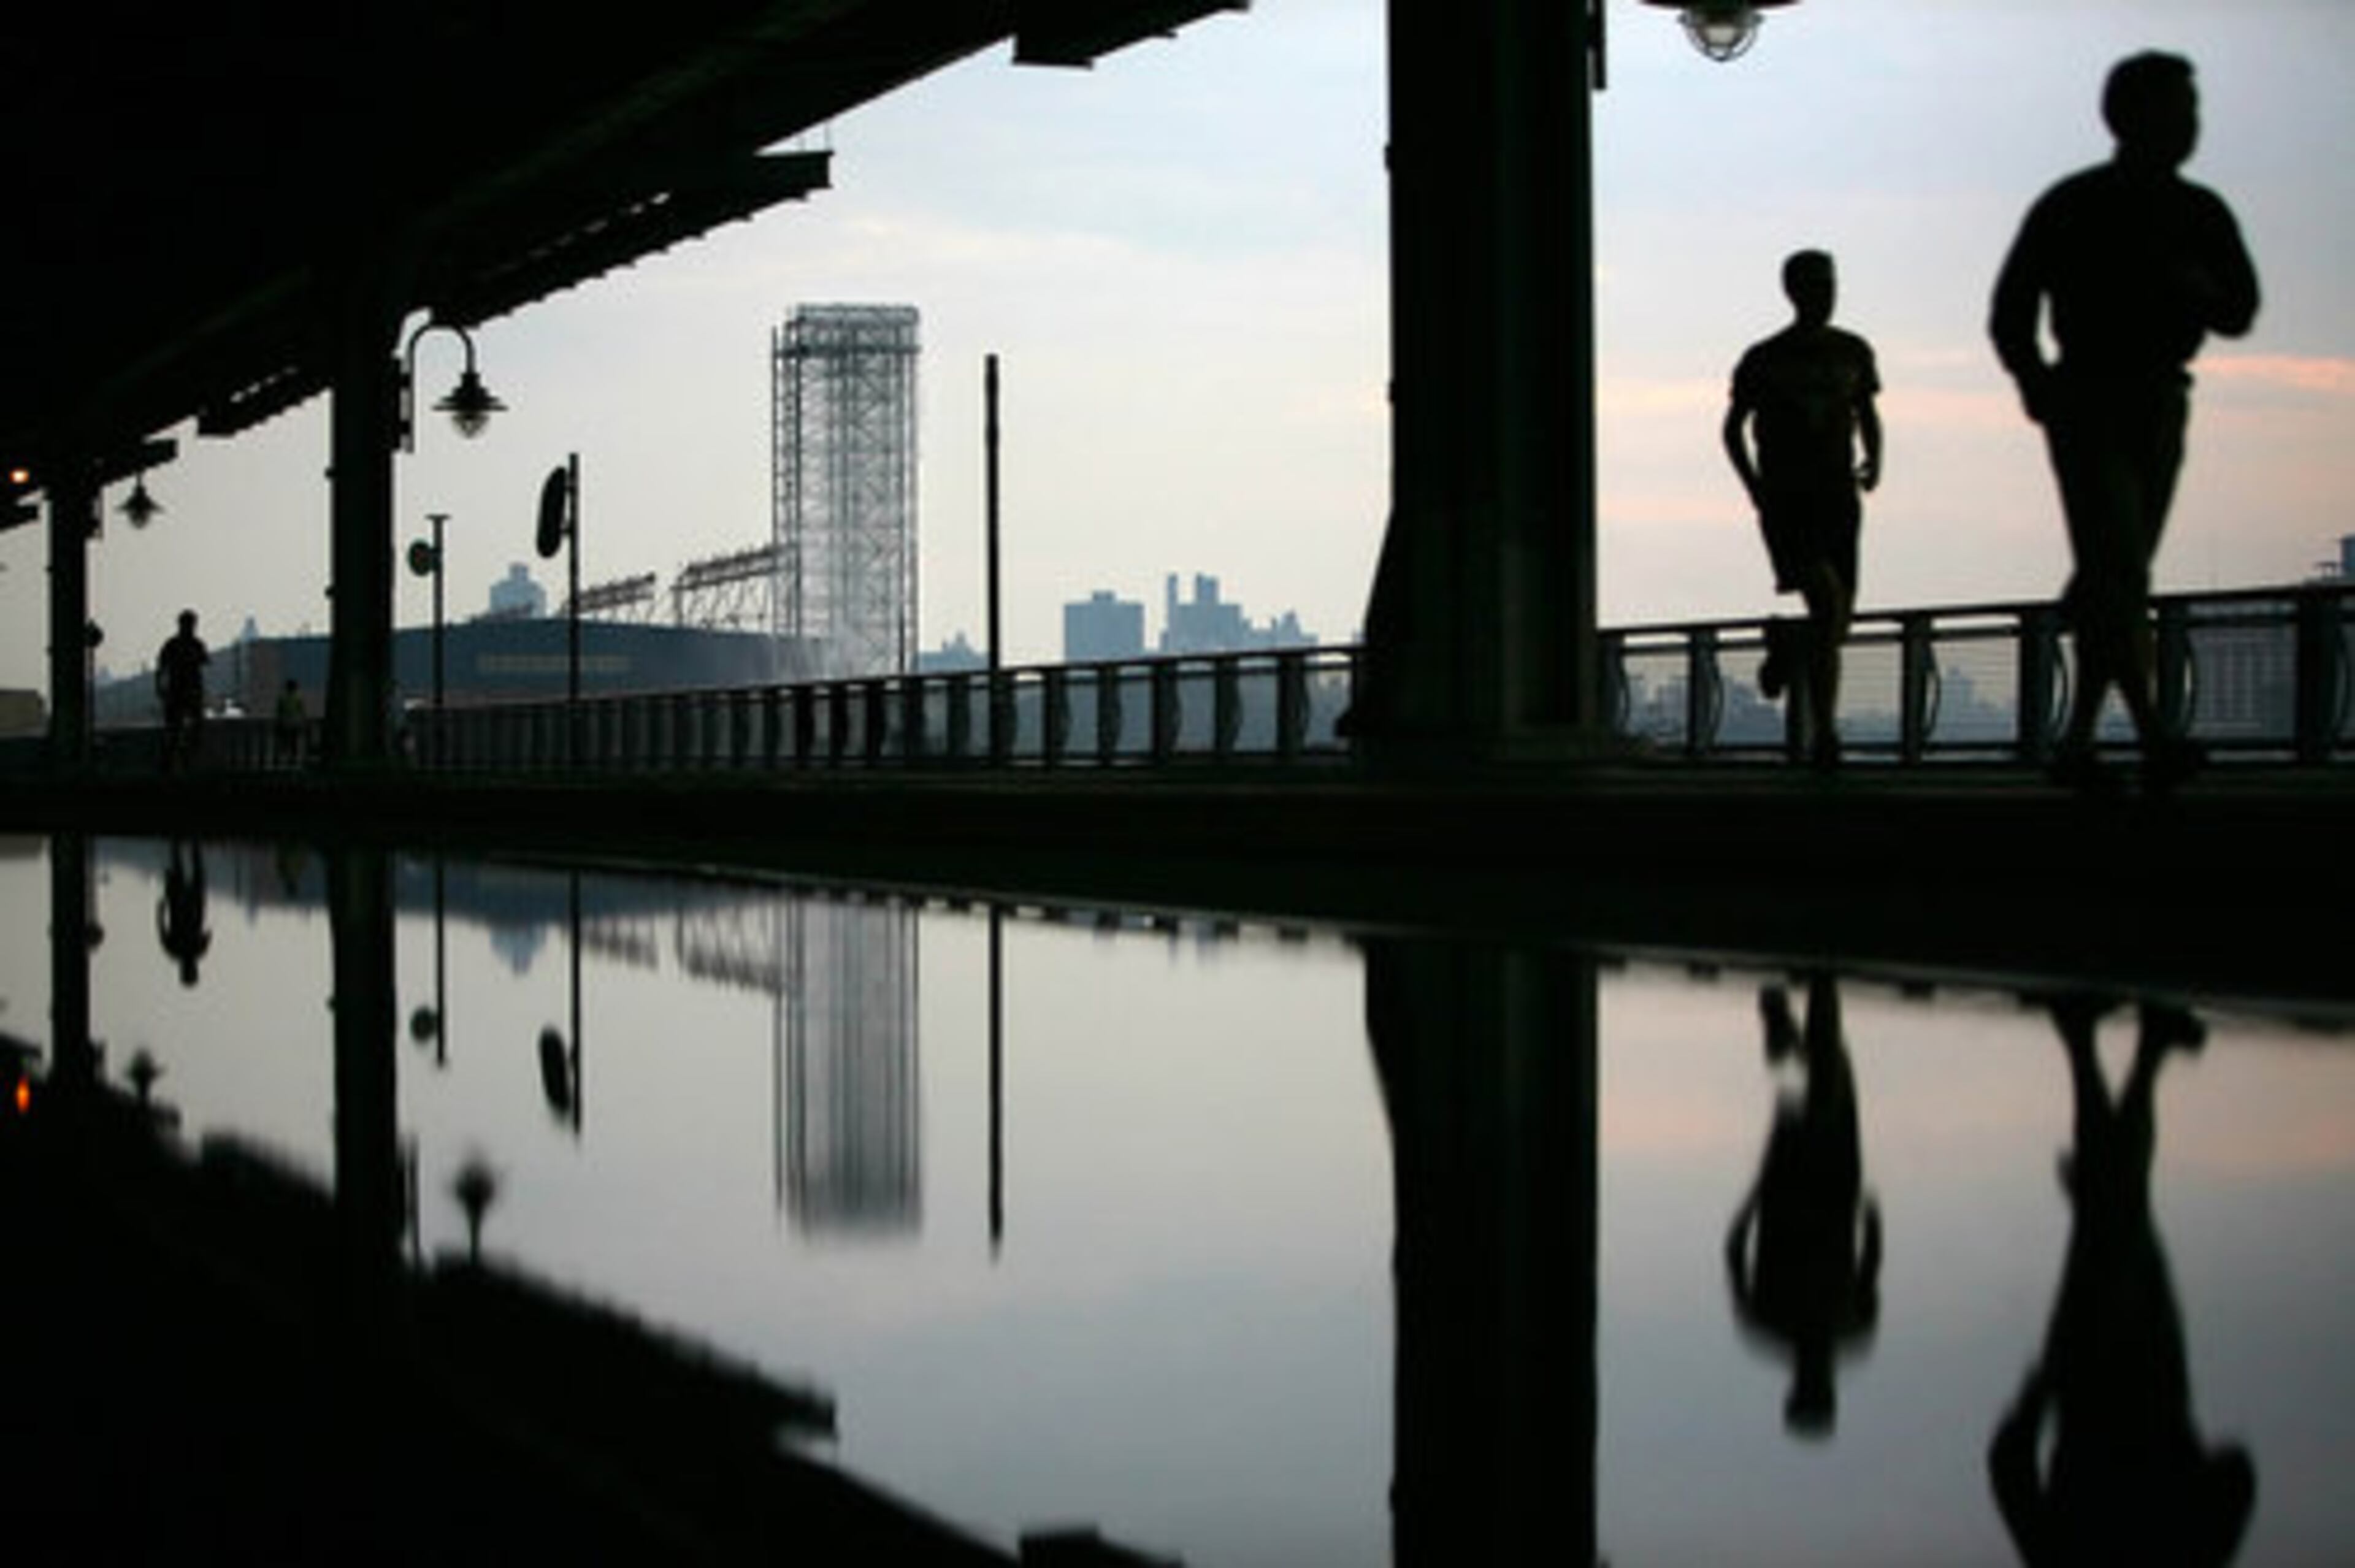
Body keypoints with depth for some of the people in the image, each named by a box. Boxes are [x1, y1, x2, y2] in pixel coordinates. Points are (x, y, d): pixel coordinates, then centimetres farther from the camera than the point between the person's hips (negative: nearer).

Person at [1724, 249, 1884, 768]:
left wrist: (1873, 460, 4)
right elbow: (1734, 427, 12)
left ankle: (1820, 737, 15)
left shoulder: (1853, 353, 12)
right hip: (1785, 497, -4)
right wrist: (1754, 488, 0)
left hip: (1838, 496, 4)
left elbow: (1868, 414, 24)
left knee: (1836, 622, 2)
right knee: (1827, 598, -24)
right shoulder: (1764, 359, 2)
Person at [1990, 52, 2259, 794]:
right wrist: (2041, 394, -10)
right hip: (2087, 403, -5)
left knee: (2114, 577, 6)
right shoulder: (2071, 207, -2)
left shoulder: (2200, 214, 10)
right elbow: (2010, 315, 1)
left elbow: (2240, 316, 7)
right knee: (2117, 572, -16)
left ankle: (2076, 740, 12)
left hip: (2161, 405, 5)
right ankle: (2155, 737, -27)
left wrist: (2199, 289, -15)